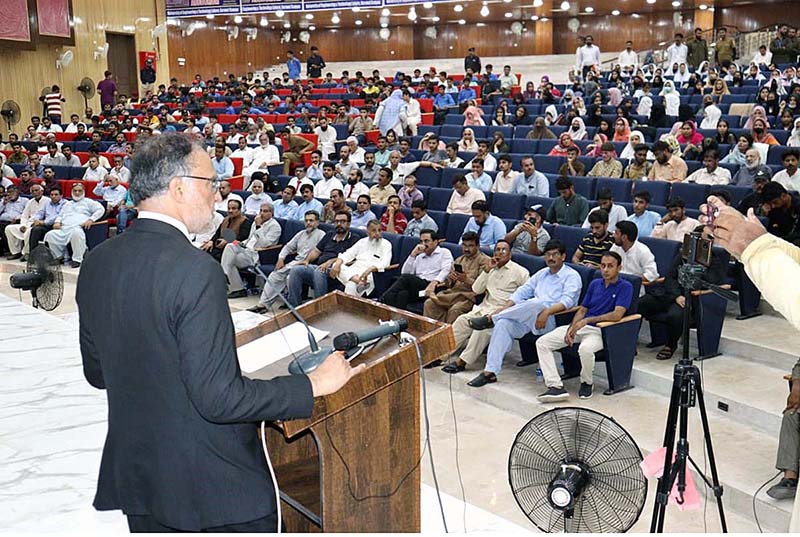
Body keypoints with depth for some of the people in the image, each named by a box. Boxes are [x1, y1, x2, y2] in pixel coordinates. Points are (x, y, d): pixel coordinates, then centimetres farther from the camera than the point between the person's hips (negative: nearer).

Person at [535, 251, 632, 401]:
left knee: (585, 348, -41)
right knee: (542, 342, -11)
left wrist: (588, 320, -20)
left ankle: (587, 383, -10)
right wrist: (571, 328, -3)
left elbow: (617, 315, -18)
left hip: (601, 331, -7)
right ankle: (556, 386, -20)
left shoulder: (625, 287, -5)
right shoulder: (595, 284, 15)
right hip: (580, 327, 7)